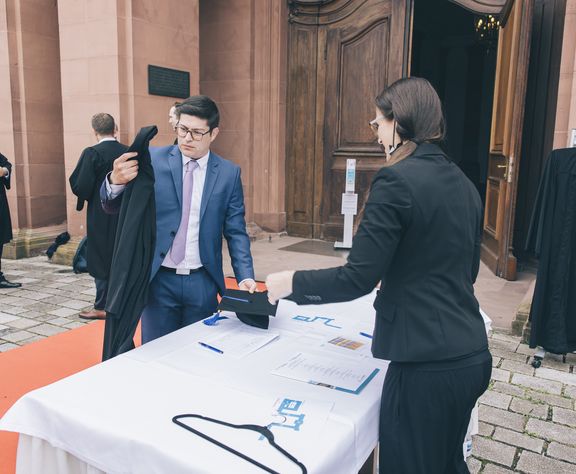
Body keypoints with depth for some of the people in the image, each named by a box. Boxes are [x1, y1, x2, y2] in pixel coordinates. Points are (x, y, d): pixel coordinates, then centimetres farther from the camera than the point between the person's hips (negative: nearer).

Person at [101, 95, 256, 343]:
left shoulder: (229, 173, 0)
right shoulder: (153, 159, -3)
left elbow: (236, 231, 2)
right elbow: (113, 207, -3)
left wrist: (245, 277, -11)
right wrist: (115, 181, -26)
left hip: (203, 282, 1)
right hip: (158, 279, -1)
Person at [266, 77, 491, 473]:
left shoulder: (396, 180, -16)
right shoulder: (465, 184, 9)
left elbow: (358, 278, -18)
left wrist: (292, 283, -4)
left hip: (427, 364, -8)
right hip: (472, 356, 8)